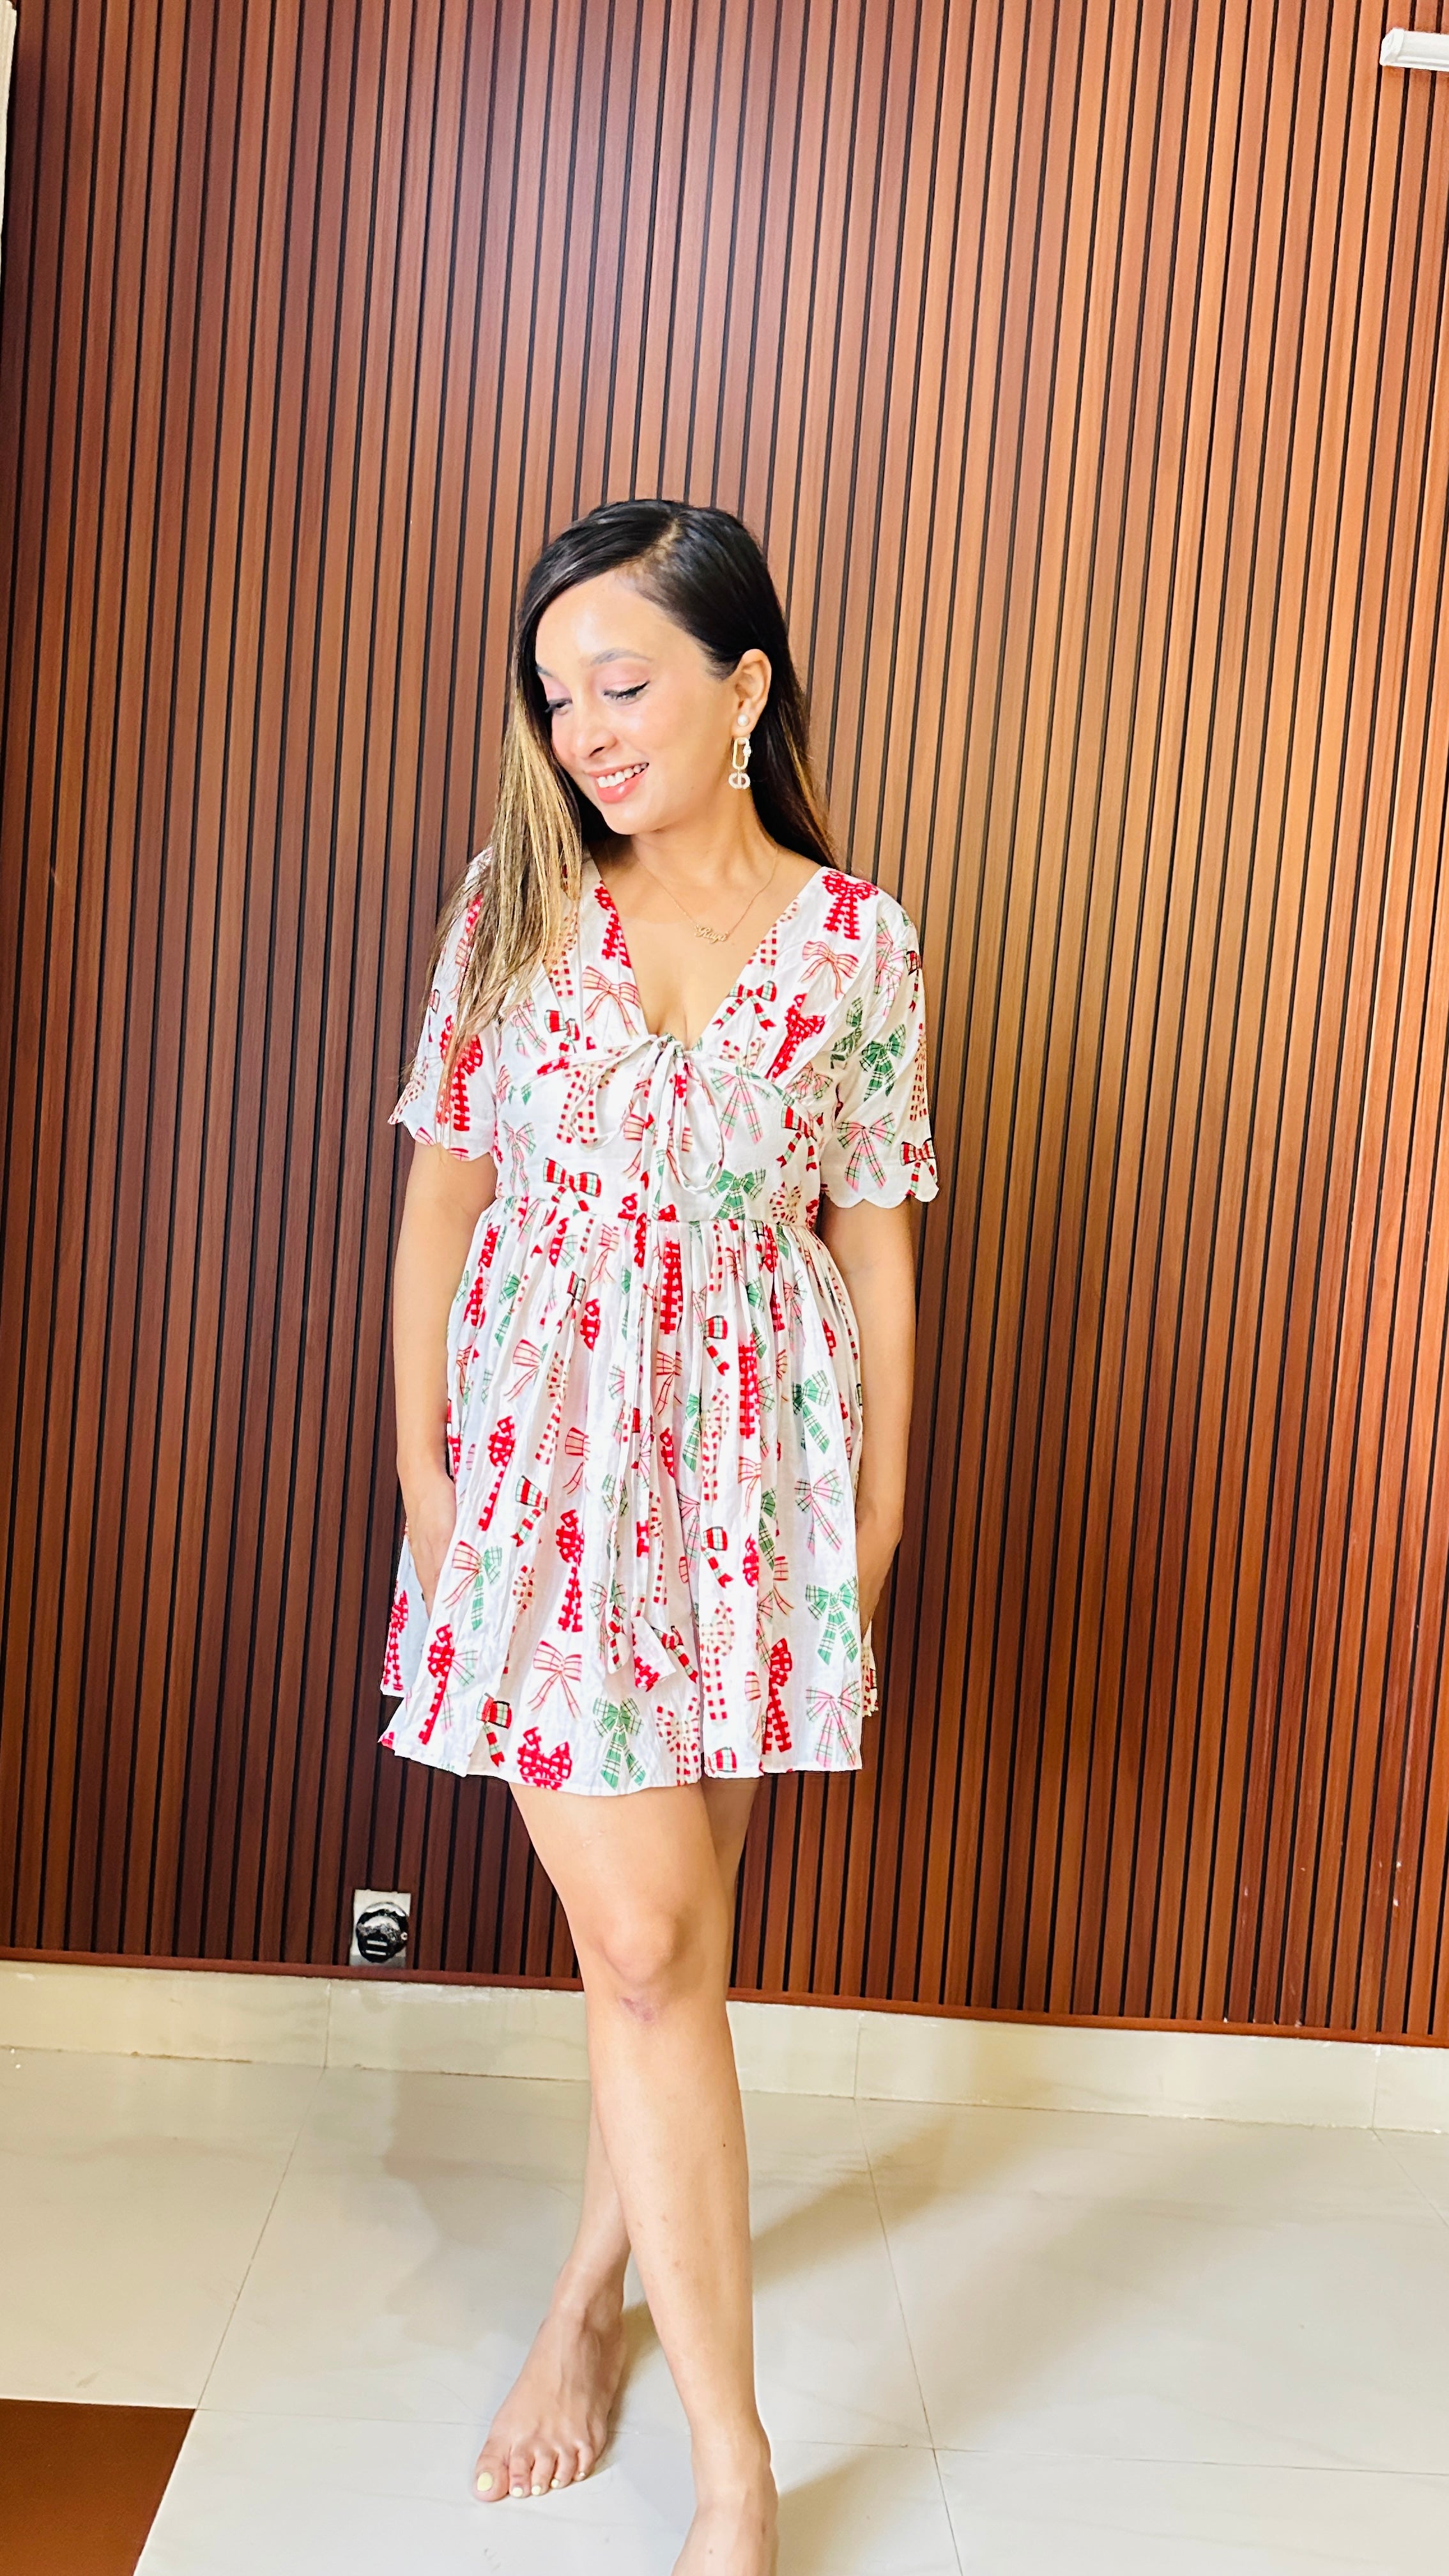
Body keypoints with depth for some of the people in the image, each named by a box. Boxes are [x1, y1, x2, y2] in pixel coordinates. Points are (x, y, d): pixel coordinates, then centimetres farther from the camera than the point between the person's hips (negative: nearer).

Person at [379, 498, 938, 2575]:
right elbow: (443, 1195, 4)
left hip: (753, 1462, 1)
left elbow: (875, 1243, 5)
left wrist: (877, 1516, 5)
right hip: (543, 1456, -1)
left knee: (680, 1928, 11)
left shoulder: (859, 943, 1)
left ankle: (592, 2293, 35)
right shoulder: (516, 905, 1)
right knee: (642, 1938, -4)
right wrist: (421, 1466, 1)